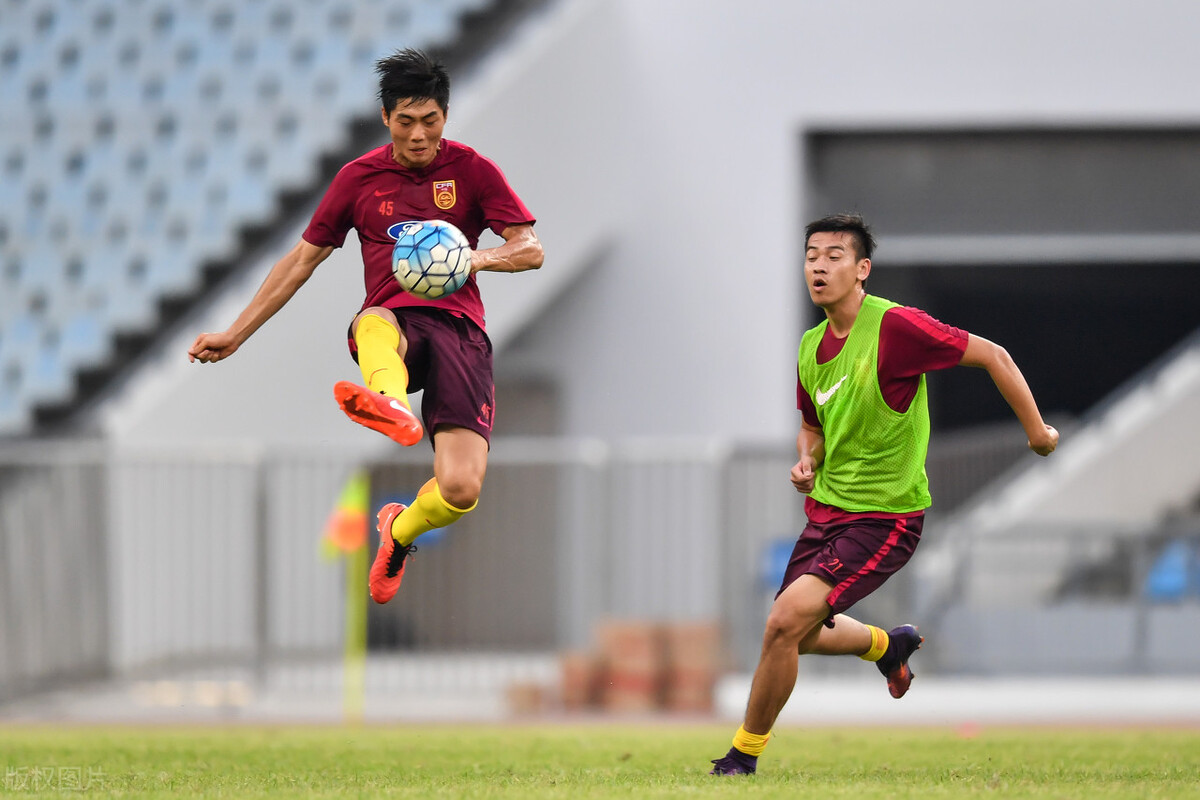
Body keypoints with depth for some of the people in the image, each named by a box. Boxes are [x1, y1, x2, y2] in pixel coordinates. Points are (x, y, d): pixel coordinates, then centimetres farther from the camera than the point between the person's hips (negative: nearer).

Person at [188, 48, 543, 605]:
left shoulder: (472, 171, 8)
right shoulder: (359, 178, 13)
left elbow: (531, 250, 4)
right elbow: (301, 260, 19)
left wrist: (477, 258, -18)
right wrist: (234, 335, 17)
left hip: (457, 327, -1)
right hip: (391, 320, 1)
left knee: (461, 490, -19)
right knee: (373, 326, -42)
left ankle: (399, 531, 17)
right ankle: (394, 407, -76)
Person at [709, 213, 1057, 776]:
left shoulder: (895, 327, -19)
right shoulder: (811, 349, 4)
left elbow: (992, 355, -13)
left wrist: (1037, 430, -8)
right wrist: (806, 460, -2)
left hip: (885, 518, -8)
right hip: (827, 509, 8)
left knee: (786, 621, -20)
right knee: (796, 635, 19)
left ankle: (745, 755, -2)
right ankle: (888, 645, 50)